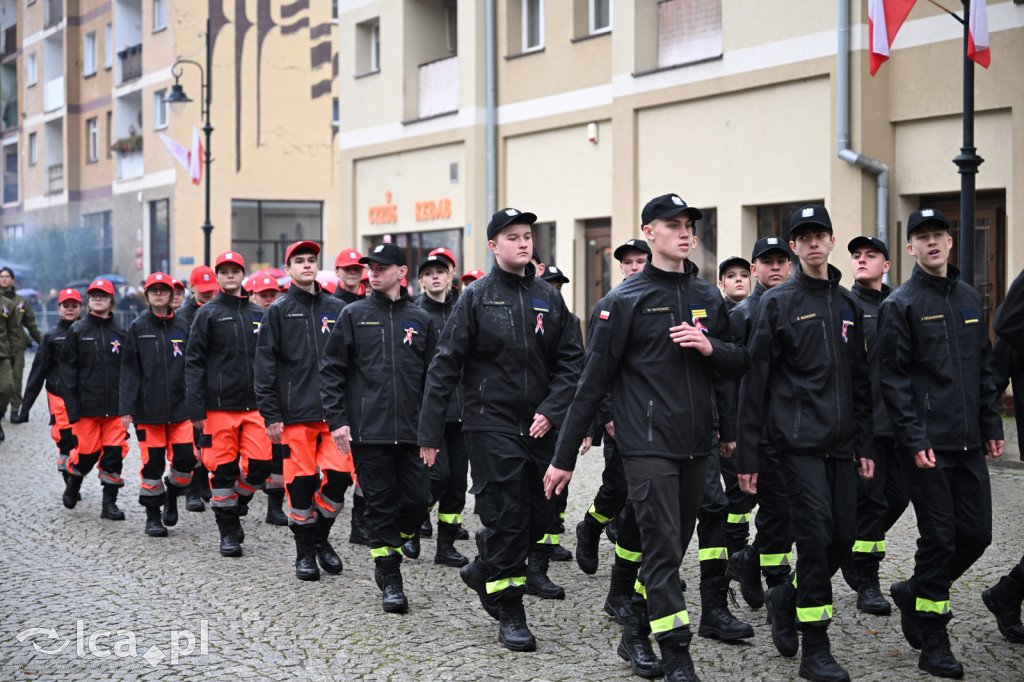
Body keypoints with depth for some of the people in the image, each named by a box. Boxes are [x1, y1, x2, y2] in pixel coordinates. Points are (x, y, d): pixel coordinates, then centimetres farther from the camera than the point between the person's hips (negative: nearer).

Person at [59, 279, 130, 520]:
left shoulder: (120, 333, 9)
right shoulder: (77, 331, 3)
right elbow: (67, 369, 0)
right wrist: (72, 407, -7)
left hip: (115, 406, 2)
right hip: (87, 406, -2)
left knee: (114, 453, -3)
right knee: (87, 452, 2)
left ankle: (109, 503, 6)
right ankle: (73, 486, 31)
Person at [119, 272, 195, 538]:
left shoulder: (181, 327, 8)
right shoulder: (138, 327, 4)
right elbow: (129, 369, 1)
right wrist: (127, 408, -5)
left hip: (179, 406, 2)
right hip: (148, 408, -2)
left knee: (186, 459, -4)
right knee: (152, 463, 0)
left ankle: (172, 491, 26)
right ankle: (153, 515, 14)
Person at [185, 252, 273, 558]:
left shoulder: (258, 314, 14)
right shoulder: (208, 314, 2)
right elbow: (194, 362, -2)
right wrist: (196, 409, -9)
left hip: (254, 405, 3)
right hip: (219, 405, -3)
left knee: (259, 465, -5)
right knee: (222, 469, 0)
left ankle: (236, 506, 23)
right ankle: (228, 531, 12)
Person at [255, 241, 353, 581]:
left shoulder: (336, 308, 11)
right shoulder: (279, 310, 4)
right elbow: (265, 365, 1)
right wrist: (270, 414, -5)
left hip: (335, 409, 2)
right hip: (296, 412, -2)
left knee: (339, 473, -5)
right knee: (300, 481, -1)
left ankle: (321, 537, 18)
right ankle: (305, 550, 14)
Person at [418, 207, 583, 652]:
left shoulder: (549, 298, 8)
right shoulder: (476, 297, -3)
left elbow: (571, 360, 7)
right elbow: (445, 365, -5)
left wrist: (551, 411, -8)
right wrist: (429, 432, -9)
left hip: (539, 427, 4)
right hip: (491, 425, -4)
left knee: (540, 514, 6)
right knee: (506, 518, -4)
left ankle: (482, 570, 32)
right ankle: (509, 615, 8)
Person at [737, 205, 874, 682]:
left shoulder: (847, 305, 15)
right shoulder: (778, 303, -2)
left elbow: (858, 380, 19)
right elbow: (754, 381, -4)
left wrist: (864, 444, 13)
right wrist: (747, 454, -7)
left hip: (840, 443, 6)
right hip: (799, 439, -5)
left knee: (844, 538, 3)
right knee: (816, 536, -10)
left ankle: (786, 597, 29)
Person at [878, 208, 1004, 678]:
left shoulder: (969, 299, 14)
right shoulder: (901, 304, -4)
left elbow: (983, 369, 18)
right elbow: (894, 378, -9)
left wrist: (991, 426, 11)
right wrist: (914, 439, -15)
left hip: (968, 444, 6)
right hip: (928, 443, -6)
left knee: (976, 534, 5)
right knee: (939, 538, -3)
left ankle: (913, 593, 28)